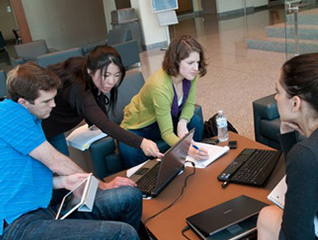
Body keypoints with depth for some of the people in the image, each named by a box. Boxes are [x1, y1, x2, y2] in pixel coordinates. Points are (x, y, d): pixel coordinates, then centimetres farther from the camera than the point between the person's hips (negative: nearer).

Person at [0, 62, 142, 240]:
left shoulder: (31, 119, 17)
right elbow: (56, 162, -9)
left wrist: (64, 181, -2)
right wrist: (102, 185, 4)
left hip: (44, 211, 9)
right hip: (19, 225, -9)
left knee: (130, 195, -3)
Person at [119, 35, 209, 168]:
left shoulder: (190, 75, -17)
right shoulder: (160, 86, -37)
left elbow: (189, 104, -4)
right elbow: (167, 133, -35)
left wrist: (182, 122, -26)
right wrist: (189, 150, -52)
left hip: (167, 118, 7)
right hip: (137, 128, -6)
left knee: (195, 122, -19)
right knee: (130, 154, -35)